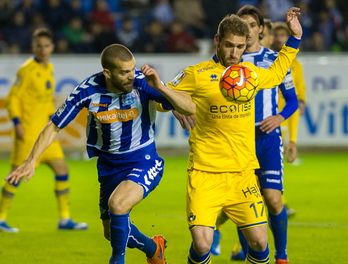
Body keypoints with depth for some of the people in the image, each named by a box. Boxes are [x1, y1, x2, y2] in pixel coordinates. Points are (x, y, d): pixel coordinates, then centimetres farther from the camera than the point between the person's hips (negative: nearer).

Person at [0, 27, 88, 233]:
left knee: (62, 170, 4)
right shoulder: (26, 71, -11)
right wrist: (17, 123, -19)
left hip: (45, 132, 8)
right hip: (28, 132, -8)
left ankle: (65, 219, 10)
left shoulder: (50, 69, 12)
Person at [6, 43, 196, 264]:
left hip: (143, 161, -4)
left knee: (117, 204, -31)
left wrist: (160, 87, -39)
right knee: (112, 234, 13)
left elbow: (190, 108, -25)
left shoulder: (142, 83, -21)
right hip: (110, 167, 4)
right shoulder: (89, 90, -15)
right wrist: (30, 162, -13)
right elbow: (54, 127, -5)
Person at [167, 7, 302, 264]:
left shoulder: (250, 71, 12)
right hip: (205, 173, -4)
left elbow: (276, 74, 35)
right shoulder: (197, 74, -3)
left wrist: (294, 38, 31)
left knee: (259, 241, -2)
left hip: (243, 173, 4)